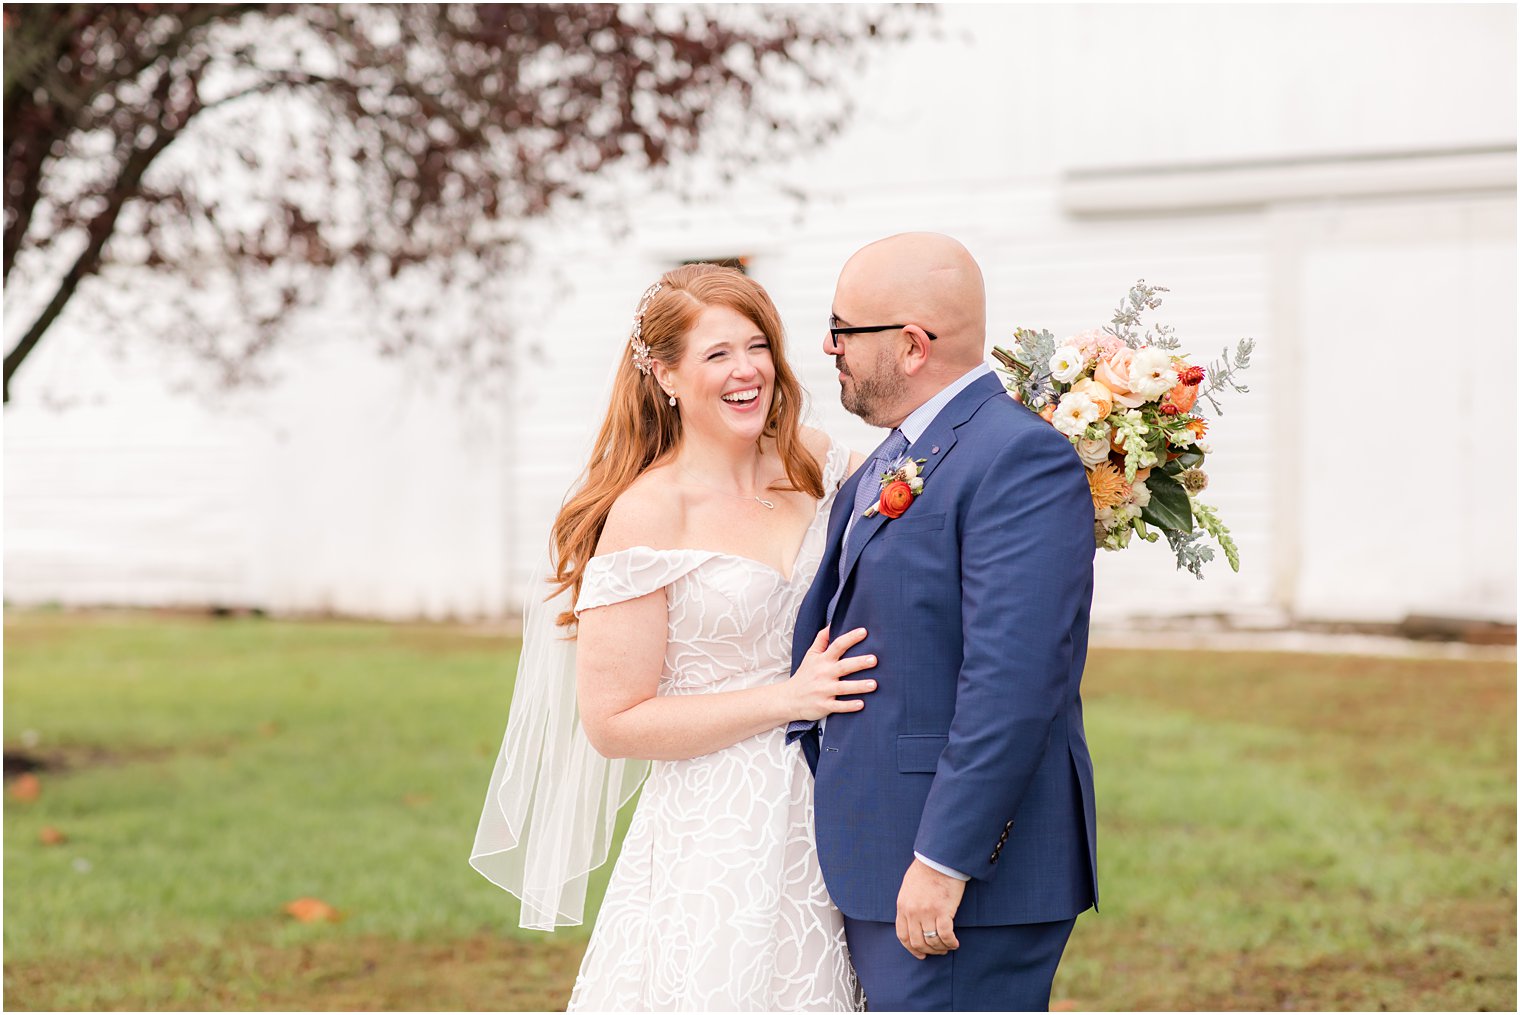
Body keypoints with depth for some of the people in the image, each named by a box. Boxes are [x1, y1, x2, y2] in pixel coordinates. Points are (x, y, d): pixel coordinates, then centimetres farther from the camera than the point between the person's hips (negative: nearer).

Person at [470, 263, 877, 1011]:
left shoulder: (811, 465, 4)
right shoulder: (649, 514, -11)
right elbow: (612, 720, -11)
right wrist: (787, 698, -15)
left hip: (822, 828, 5)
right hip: (713, 841, -5)